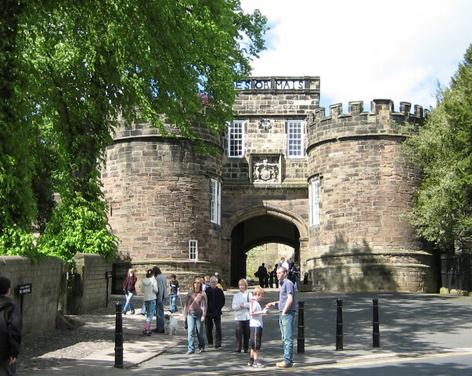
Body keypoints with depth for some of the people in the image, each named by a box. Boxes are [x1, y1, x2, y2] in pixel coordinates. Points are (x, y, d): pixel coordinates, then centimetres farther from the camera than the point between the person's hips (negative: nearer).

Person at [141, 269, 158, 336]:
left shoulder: (143, 281, 2)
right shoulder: (153, 280, -12)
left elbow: (142, 290, 7)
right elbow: (155, 289, -16)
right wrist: (157, 291, 5)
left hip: (145, 298, 5)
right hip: (152, 298, -5)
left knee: (148, 314, 17)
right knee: (151, 314, -3)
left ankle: (148, 328, 20)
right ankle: (146, 329, -12)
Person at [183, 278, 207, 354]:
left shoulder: (203, 294, -1)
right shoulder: (190, 294, 10)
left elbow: (204, 305, -5)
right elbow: (186, 304, 14)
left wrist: (203, 316, -13)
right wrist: (185, 315, 12)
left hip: (199, 315, -2)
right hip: (190, 314, 2)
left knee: (200, 332, 8)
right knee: (190, 331, -7)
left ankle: (202, 347, 29)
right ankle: (191, 349, -6)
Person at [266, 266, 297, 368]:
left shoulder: (288, 283, -10)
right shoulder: (282, 284, 20)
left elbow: (290, 299, -18)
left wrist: (284, 312, -16)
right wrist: (274, 303, 18)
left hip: (288, 313, -10)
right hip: (283, 314, 10)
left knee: (288, 338, -8)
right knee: (285, 338, 12)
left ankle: (288, 361, -8)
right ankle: (288, 359, 17)